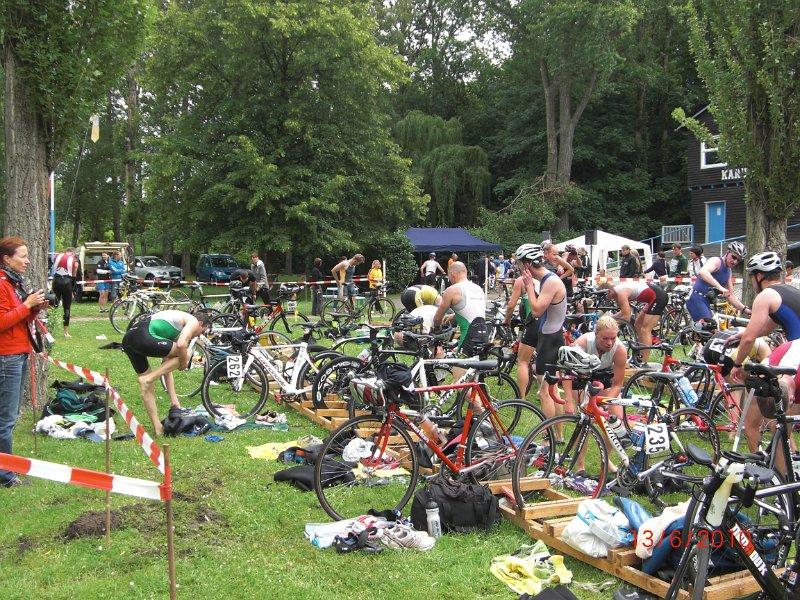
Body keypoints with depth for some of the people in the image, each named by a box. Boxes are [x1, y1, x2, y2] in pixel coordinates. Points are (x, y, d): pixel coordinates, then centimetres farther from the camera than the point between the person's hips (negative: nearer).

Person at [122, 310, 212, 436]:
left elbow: (166, 370, 33)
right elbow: (181, 344, -13)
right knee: (185, 355, 1)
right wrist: (184, 362, 8)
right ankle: (148, 378, -3)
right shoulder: (193, 321, 10)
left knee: (147, 386, 20)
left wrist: (174, 398, 31)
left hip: (127, 339, 10)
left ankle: (158, 428, 24)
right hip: (143, 336, -10)